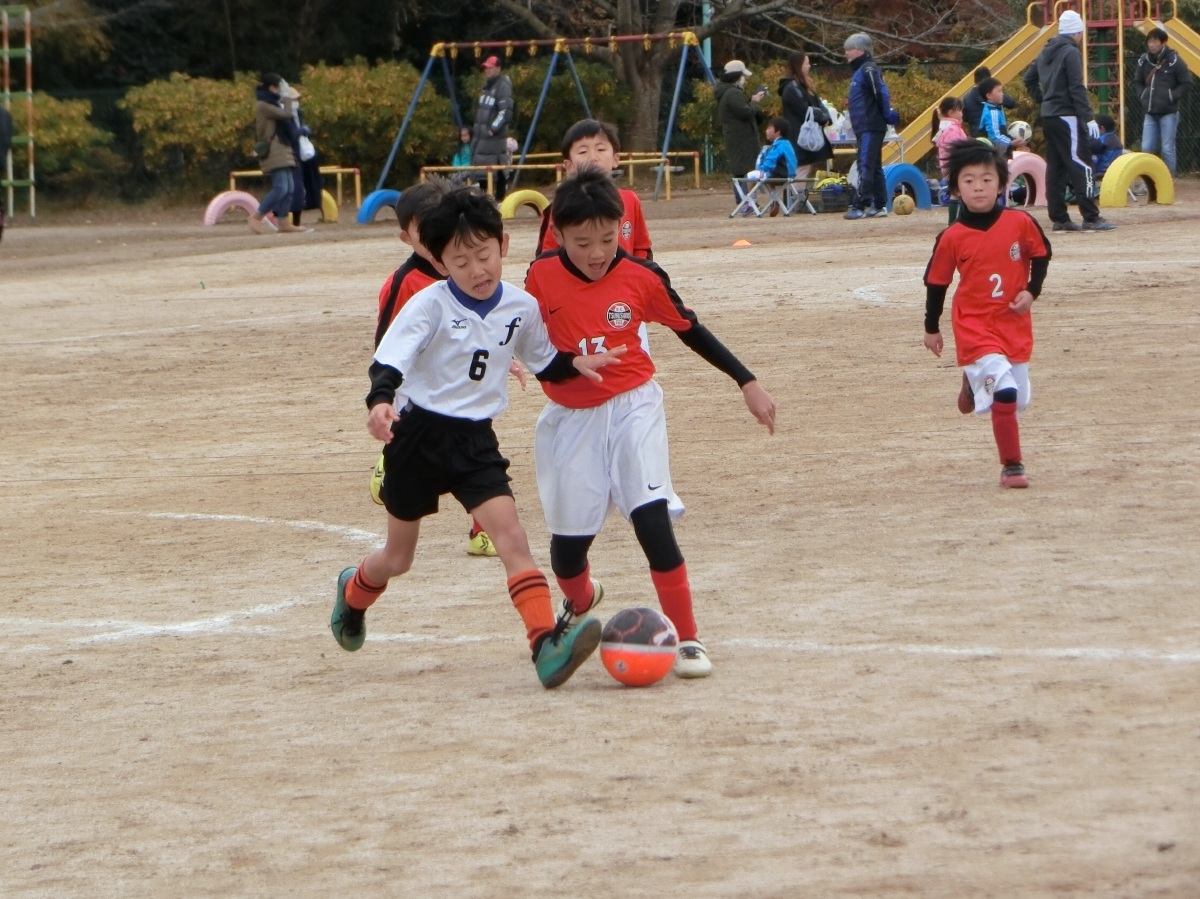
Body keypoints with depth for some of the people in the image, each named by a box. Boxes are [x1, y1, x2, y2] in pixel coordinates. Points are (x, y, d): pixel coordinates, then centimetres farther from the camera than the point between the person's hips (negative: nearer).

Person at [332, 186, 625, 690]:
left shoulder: (521, 308, 0)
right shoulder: (429, 305, -14)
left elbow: (544, 363, 15)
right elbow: (389, 362, -21)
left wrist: (576, 363, -7)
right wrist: (379, 403, -42)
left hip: (476, 440, 2)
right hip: (420, 436, -2)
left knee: (510, 534, -19)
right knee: (398, 558, 14)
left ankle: (547, 645, -31)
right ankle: (353, 593, 49)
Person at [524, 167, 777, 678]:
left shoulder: (642, 277, -10)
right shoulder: (542, 275, -10)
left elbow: (690, 329, 3)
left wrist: (747, 383, 4)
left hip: (632, 406, -1)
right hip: (570, 419, 1)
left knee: (651, 519, -18)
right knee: (568, 540, 6)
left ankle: (687, 639, -10)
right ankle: (580, 602, 42)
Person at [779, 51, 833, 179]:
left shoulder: (804, 85, 19)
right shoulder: (792, 87, -13)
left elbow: (818, 104, 16)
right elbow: (805, 111, -18)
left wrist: (824, 117, -4)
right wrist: (822, 117, -6)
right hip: (801, 139, -10)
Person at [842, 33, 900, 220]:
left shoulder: (868, 70, -12)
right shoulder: (859, 70, 17)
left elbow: (881, 93, -18)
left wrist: (887, 115, -11)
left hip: (871, 127, -10)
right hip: (864, 127, 10)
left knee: (866, 167, -12)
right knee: (874, 167, 11)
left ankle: (860, 206, -16)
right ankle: (879, 206, 15)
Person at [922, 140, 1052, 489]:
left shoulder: (1021, 223, -7)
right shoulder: (952, 238, -10)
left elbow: (1041, 255, 8)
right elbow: (936, 281, 2)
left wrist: (1031, 291, -8)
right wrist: (931, 328, 9)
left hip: (1015, 325, 4)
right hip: (975, 327, -4)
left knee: (1018, 400, 13)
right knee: (1005, 393, -19)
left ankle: (974, 382, 44)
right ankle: (1011, 466, -7)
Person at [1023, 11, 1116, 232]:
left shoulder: (1046, 52, 14)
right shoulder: (1071, 53, -12)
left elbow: (1029, 78, 23)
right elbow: (1077, 89, -18)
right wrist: (1088, 117, -19)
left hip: (1048, 117, 9)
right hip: (1067, 118, -9)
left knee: (1055, 168, 10)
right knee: (1081, 167, -8)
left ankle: (1059, 219, 10)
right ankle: (1091, 218, -11)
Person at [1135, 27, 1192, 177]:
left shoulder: (1174, 61, -10)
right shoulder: (1143, 61, 5)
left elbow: (1186, 83, -4)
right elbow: (1139, 81, 23)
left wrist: (1172, 97, -9)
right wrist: (1145, 95, 8)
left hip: (1168, 113, -5)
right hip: (1150, 113, 5)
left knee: (1167, 149, -3)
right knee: (1147, 148, 4)